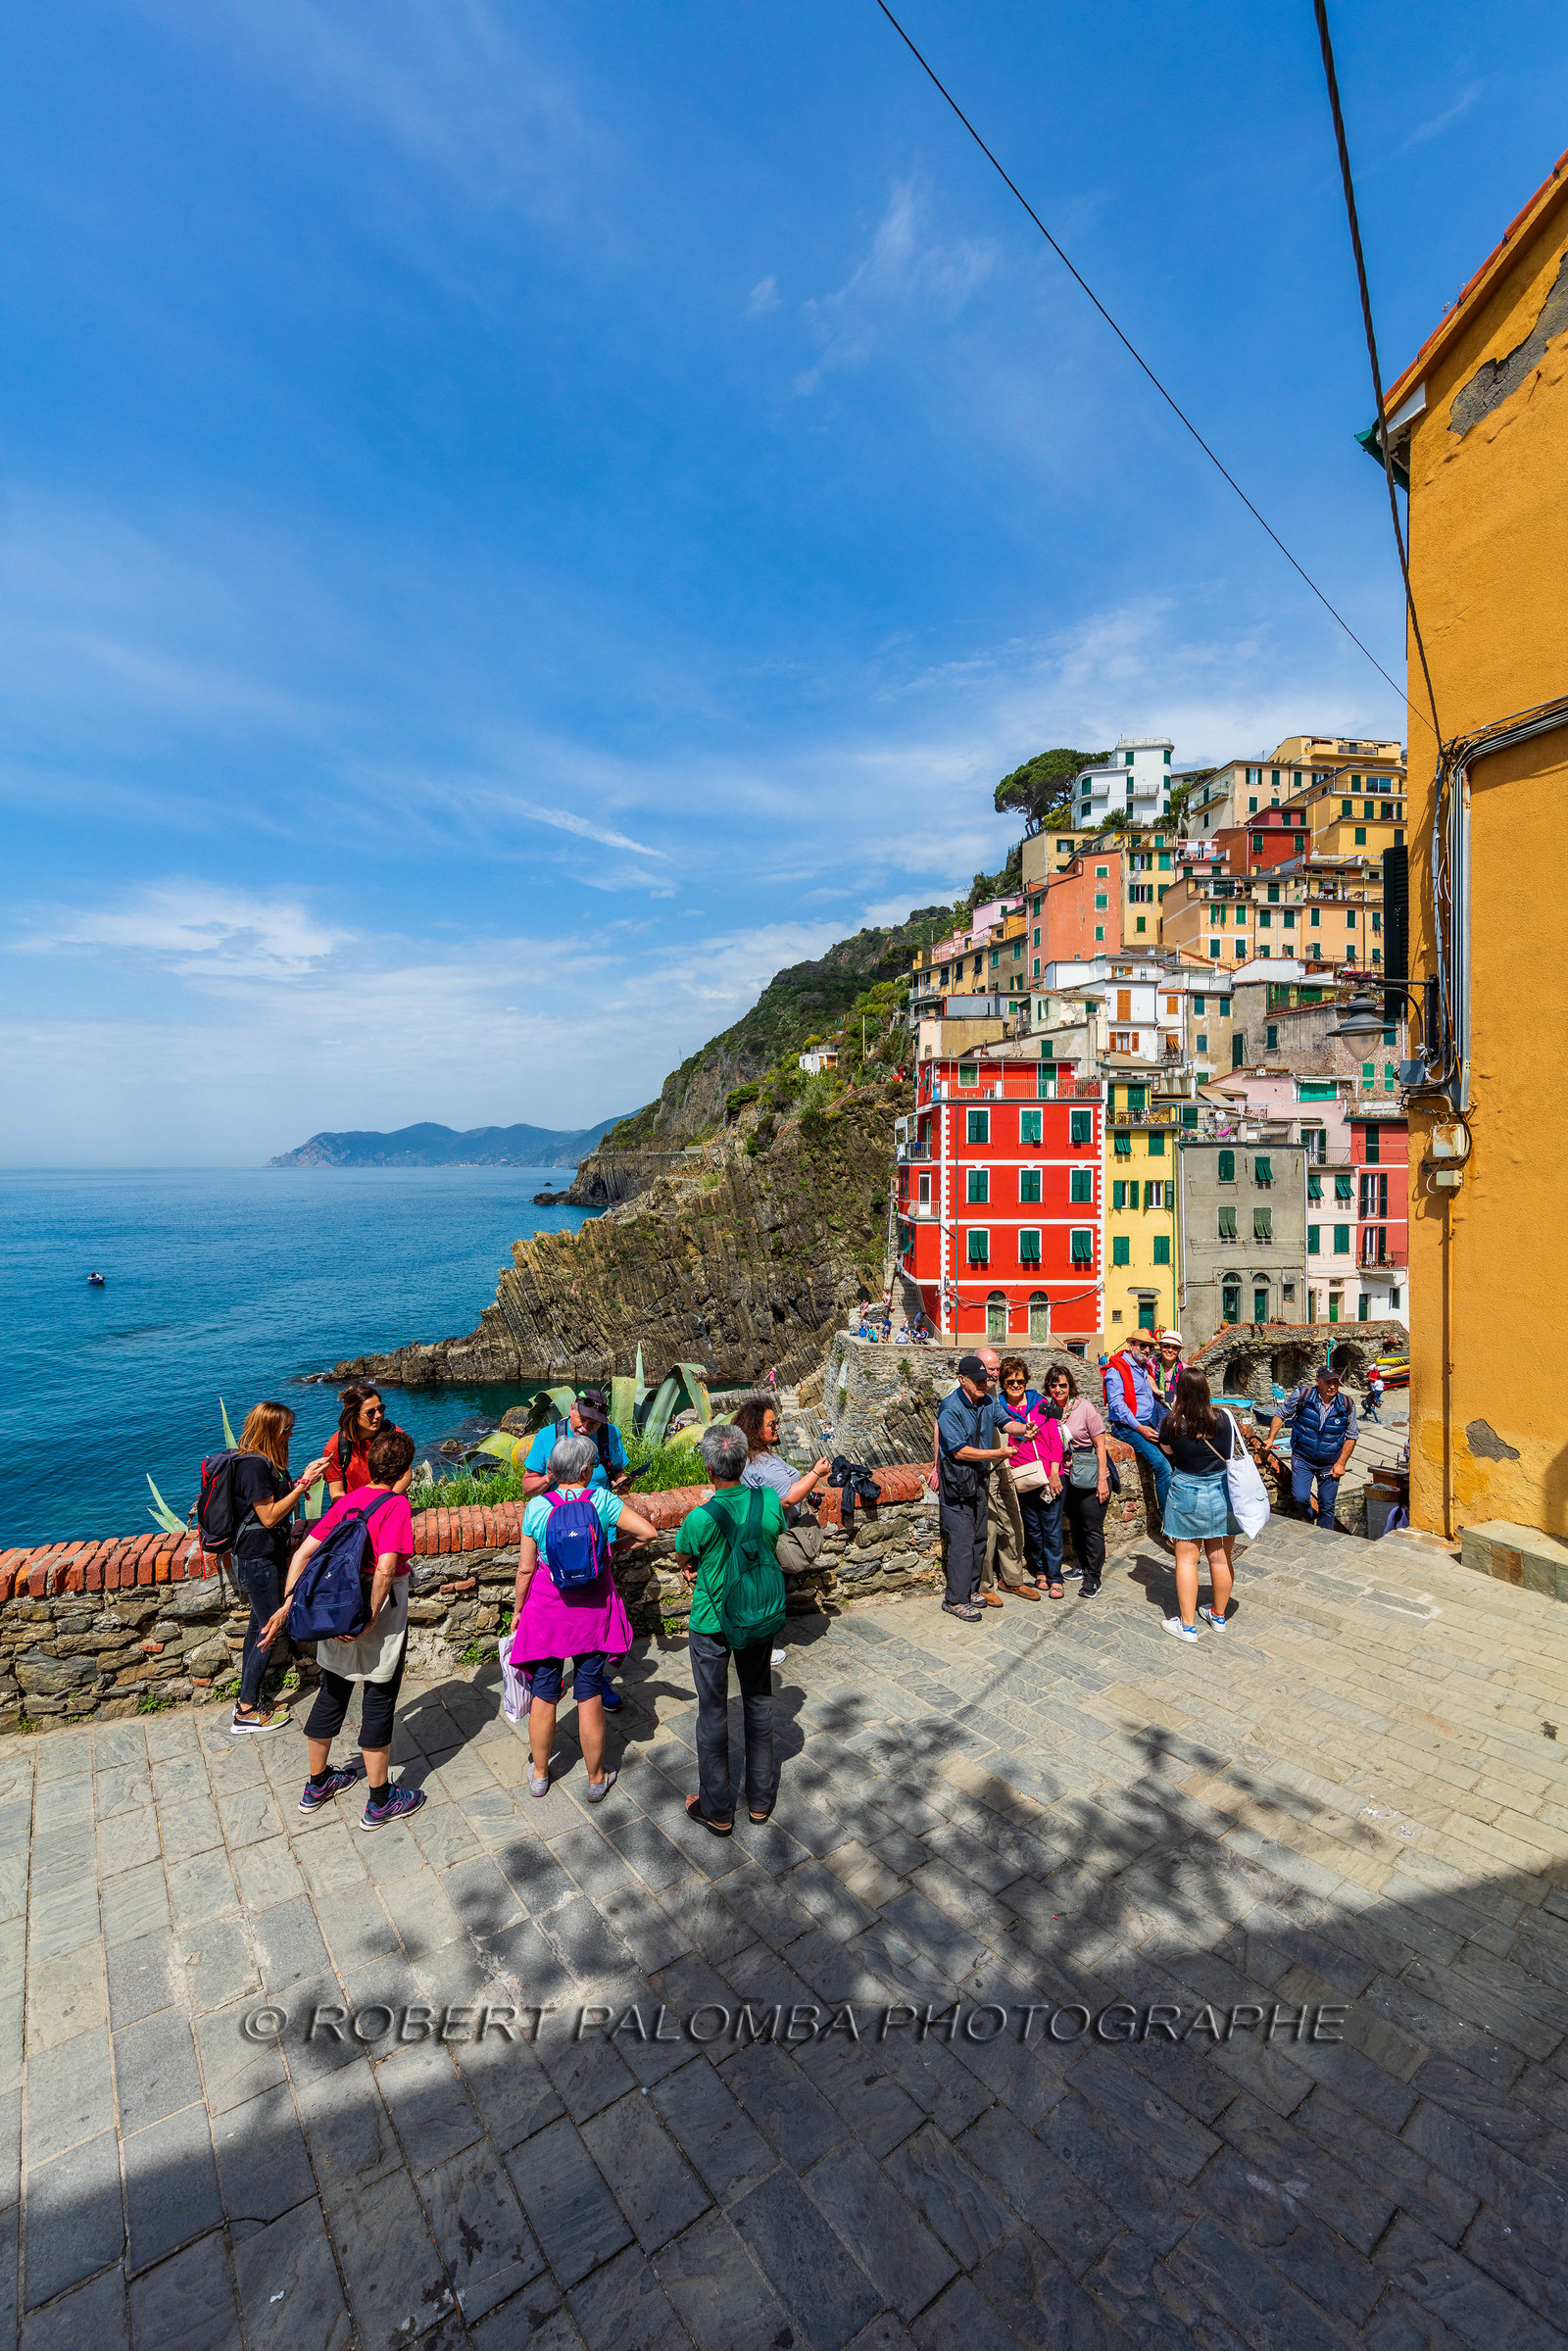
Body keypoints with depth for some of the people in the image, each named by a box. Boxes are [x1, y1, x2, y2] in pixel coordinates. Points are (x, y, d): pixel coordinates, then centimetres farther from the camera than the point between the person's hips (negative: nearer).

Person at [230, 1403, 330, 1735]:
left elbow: (280, 1498, 13)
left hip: (268, 1555, 10)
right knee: (269, 1630, 0)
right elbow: (269, 1516, -23)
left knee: (259, 1625, 17)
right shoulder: (254, 1465, -23)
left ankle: (247, 1700, 28)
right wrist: (303, 1485, -23)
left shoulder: (267, 1462, 7)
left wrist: (303, 1476, 1)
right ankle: (246, 1713, 11)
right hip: (257, 1559, -10)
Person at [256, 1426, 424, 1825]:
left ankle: (317, 1784, 43)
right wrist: (371, 1619, -17)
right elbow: (385, 1569, -29)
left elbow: (304, 1552, 1)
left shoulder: (347, 1500, 2)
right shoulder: (397, 1505, -19)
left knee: (332, 1694, 24)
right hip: (379, 1614, -7)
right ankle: (379, 1801, 24)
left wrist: (288, 1604, 2)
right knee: (379, 1702, 9)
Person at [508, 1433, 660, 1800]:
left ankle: (539, 1774, 36)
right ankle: (596, 1779, 28)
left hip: (547, 1608, 0)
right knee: (589, 1693, 13)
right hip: (593, 1609, 0)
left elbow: (526, 1568, -7)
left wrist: (517, 1609, 8)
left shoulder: (538, 1506, -13)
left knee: (544, 1692, 18)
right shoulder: (602, 1500, -15)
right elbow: (649, 1531, -18)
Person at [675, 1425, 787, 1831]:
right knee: (759, 1702, 21)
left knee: (713, 1712, 14)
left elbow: (684, 1557, -6)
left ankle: (717, 1810, 30)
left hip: (712, 1622, -4)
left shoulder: (700, 1519, -27)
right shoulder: (771, 1500, -16)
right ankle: (760, 1799, 36)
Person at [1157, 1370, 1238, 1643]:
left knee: (1186, 1559, 7)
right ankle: (1219, 1615, 34)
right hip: (1222, 1494, 3)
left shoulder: (1171, 1423, -15)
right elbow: (1234, 1449, 7)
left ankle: (1187, 1625, 13)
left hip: (1186, 1495, -3)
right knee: (1220, 1558, 16)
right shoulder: (1224, 1419, -10)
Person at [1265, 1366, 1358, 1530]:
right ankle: (1310, 1522, 18)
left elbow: (1351, 1437, 5)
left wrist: (1341, 1463, -2)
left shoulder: (1347, 1405, -6)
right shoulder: (1302, 1395, -12)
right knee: (1300, 1498, -14)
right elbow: (1280, 1414, 3)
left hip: (1330, 1464, 2)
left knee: (1327, 1507, 7)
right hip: (1303, 1459, -1)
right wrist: (1270, 1439, -2)